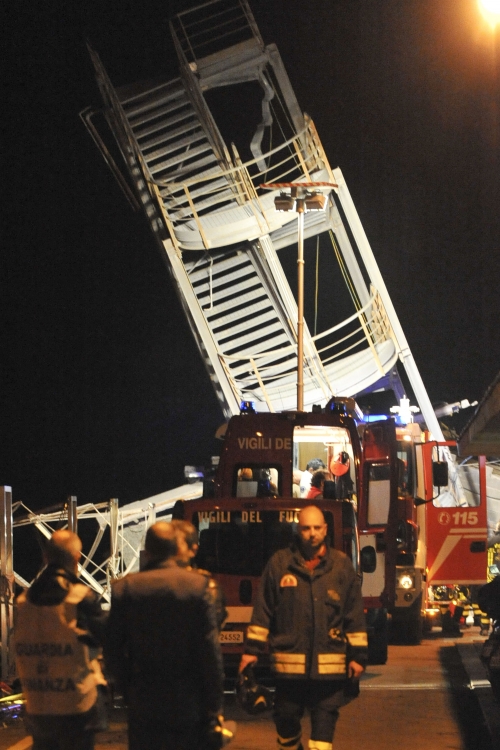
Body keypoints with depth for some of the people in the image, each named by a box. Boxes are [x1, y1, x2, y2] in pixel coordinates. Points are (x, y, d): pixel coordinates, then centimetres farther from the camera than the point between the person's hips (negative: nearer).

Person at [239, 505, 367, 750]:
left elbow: (355, 616, 6)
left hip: (329, 663, 0)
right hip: (288, 662, 0)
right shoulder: (279, 563, 3)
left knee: (325, 719, -2)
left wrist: (357, 656, 3)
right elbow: (262, 611, 6)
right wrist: (252, 649, 4)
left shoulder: (342, 565, 4)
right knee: (286, 718, 10)